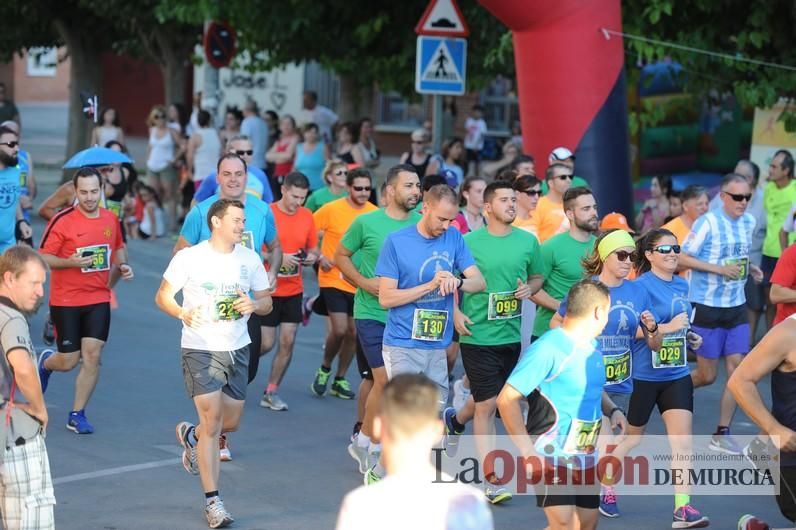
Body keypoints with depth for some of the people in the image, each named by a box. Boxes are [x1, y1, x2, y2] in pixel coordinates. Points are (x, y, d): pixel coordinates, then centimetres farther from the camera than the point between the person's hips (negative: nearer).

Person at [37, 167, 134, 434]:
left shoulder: (111, 219, 4)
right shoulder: (63, 221, -12)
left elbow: (118, 248, 21)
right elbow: (43, 257, -10)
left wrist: (123, 265, 0)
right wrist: (71, 262, -26)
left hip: (98, 300, 3)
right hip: (65, 301, -3)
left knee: (92, 356, -5)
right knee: (69, 361, 3)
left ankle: (77, 415, 7)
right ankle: (45, 362, 40)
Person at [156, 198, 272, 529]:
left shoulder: (250, 259, 3)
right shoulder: (189, 258, -9)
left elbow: (266, 302, 10)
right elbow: (163, 296, -4)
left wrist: (254, 305, -14)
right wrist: (183, 313, -24)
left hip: (237, 349, 5)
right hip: (200, 349, -5)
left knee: (231, 423, 13)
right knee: (212, 422, -9)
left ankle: (190, 435, 47)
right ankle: (213, 501, -2)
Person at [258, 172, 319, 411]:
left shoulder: (307, 216, 3)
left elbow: (312, 248, 15)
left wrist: (312, 257, -8)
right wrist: (279, 257, -23)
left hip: (293, 291, 5)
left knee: (288, 342, 0)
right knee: (266, 343, -3)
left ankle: (271, 392, 12)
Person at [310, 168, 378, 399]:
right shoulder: (331, 209, -9)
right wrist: (319, 257, -14)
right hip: (334, 280, -4)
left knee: (353, 332, 7)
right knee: (339, 329, -14)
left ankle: (340, 379, 24)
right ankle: (324, 369, 13)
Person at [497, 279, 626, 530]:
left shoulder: (591, 346, 8)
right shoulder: (548, 349, -19)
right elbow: (506, 400, -20)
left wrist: (612, 409, 6)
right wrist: (526, 449, -23)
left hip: (586, 457, 8)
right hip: (553, 458, -8)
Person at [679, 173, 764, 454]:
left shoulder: (749, 222, 6)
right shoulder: (707, 223, -14)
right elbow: (683, 258, -14)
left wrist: (750, 269, 0)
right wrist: (719, 269, -22)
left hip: (737, 307, 6)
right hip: (706, 307, -6)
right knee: (707, 376, 2)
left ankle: (721, 433, 7)